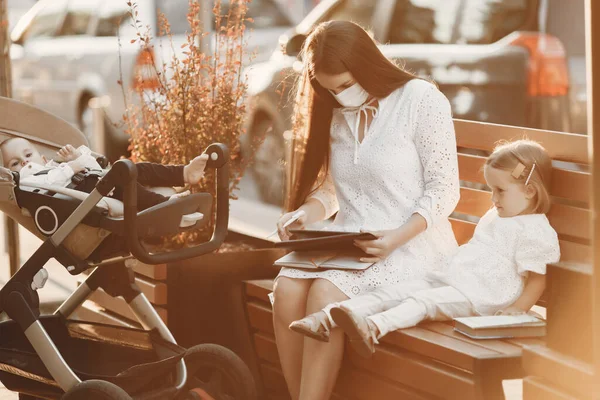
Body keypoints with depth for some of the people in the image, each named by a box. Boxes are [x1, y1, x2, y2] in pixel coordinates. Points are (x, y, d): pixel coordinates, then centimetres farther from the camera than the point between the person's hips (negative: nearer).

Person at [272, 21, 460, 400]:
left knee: (325, 294, -30)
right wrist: (304, 215, -5)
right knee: (287, 288, -24)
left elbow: (444, 190, -9)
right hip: (348, 242, 6)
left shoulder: (422, 100, -8)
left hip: (411, 245, -5)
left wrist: (397, 238, -23)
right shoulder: (335, 113, 11)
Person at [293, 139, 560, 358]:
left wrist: (514, 313, -22)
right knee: (393, 292, -11)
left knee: (423, 301, -32)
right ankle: (329, 315, -28)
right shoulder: (495, 217, 24)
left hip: (477, 296, -9)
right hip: (449, 280, 9)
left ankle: (375, 327, -54)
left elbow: (537, 279, -11)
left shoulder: (534, 231, -6)